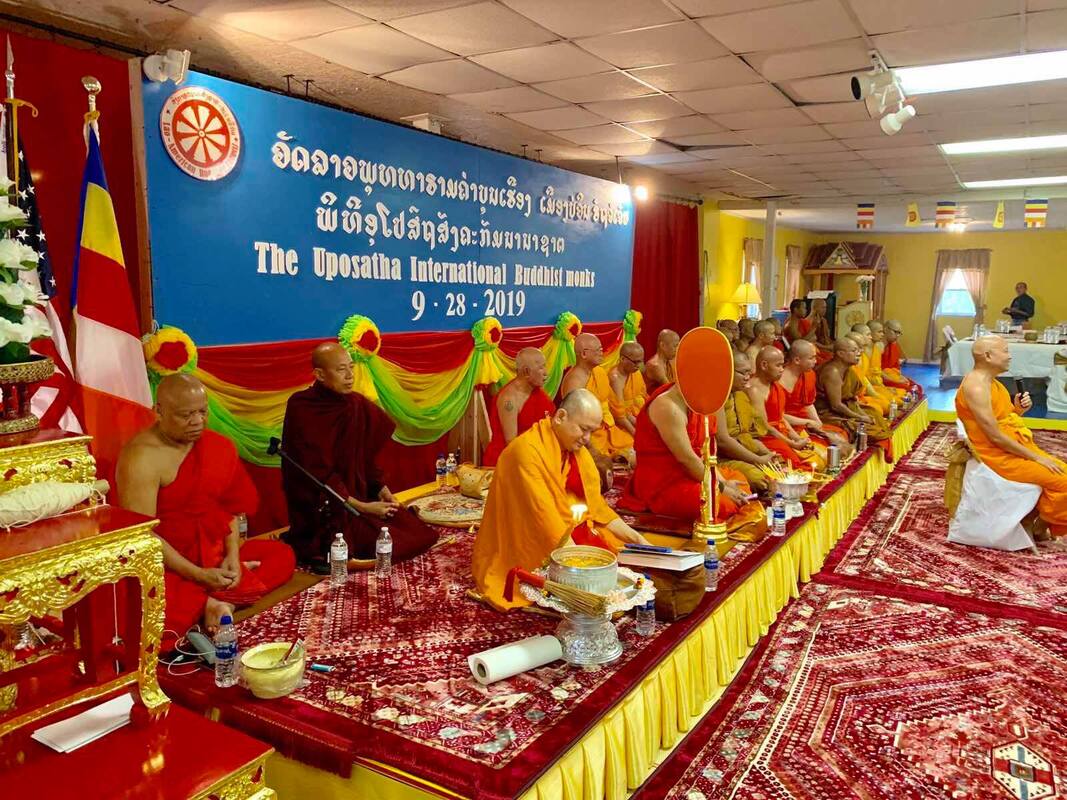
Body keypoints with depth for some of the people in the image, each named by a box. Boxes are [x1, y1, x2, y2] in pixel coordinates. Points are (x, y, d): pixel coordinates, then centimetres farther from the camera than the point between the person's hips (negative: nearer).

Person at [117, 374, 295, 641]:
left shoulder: (217, 447, 2)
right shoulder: (141, 456, -18)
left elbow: (230, 508, 6)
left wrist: (233, 555, -11)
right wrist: (199, 575, -22)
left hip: (214, 554, 7)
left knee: (282, 554, -2)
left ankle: (219, 600, -18)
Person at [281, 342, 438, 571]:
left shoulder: (357, 405, 1)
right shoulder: (301, 411, -17)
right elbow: (317, 473, -18)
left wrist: (382, 489, -6)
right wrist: (362, 507, -19)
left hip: (359, 493, 7)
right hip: (323, 507, -7)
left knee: (420, 534, 1)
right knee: (385, 544, -19)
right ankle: (318, 549, 2)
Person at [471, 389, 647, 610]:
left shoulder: (577, 450, 5)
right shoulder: (527, 450, -21)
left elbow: (596, 506, 9)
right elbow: (543, 516, -27)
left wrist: (636, 538, 0)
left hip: (569, 536, 8)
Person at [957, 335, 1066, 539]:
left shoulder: (990, 381, 10)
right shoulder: (976, 387, -21)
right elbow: (995, 437, -22)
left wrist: (1018, 410, -5)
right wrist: (1035, 457, -15)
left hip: (1016, 448, 10)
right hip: (999, 455, -10)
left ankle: (1043, 525, 16)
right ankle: (1040, 528, 7)